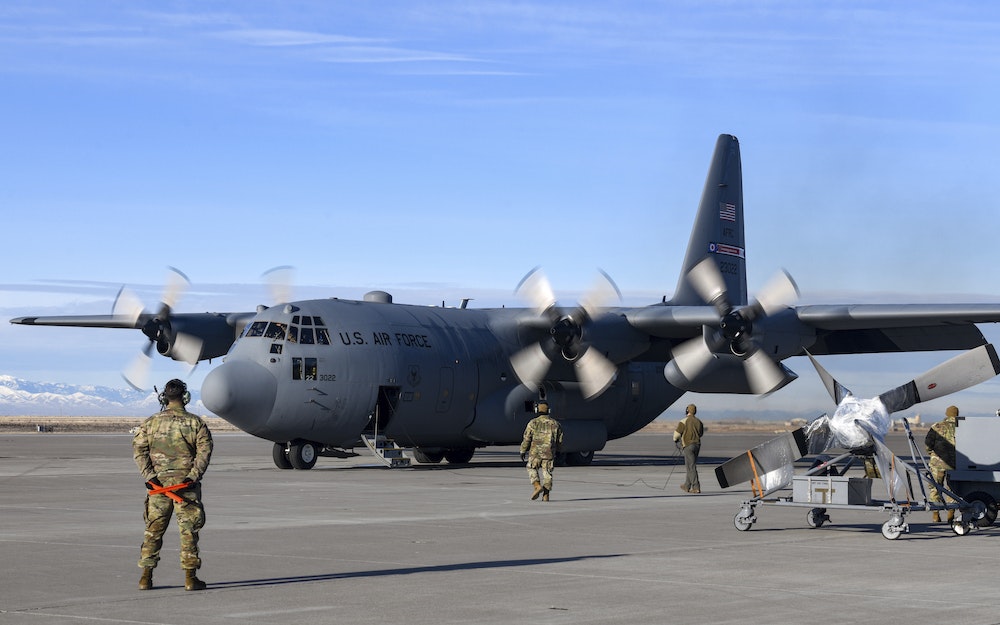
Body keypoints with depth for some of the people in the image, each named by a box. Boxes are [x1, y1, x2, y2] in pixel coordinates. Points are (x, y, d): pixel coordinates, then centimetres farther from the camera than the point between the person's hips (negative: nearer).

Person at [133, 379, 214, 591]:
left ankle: (146, 577, 9)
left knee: (153, 531, 10)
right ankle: (190, 578, 2)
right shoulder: (196, 423, 1)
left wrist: (150, 477, -8)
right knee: (189, 530, 3)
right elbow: (204, 451, -10)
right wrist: (193, 476, -14)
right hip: (186, 485, -2)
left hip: (158, 484, 2)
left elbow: (139, 450, -3)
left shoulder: (150, 423, 5)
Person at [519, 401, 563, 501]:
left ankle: (537, 486, -5)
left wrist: (523, 451, 6)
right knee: (547, 473, 7)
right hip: (549, 453, 3)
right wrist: (557, 451, 27)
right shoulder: (555, 423, 5)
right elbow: (560, 440, 12)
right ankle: (546, 495, 4)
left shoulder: (533, 423, -6)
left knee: (532, 469, 15)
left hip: (535, 452, -3)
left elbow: (526, 439, -5)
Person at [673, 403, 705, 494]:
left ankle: (696, 487, -12)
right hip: (697, 445, 7)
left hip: (688, 446, -7)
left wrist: (675, 439, 12)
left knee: (691, 467, -6)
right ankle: (687, 486, 27)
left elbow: (677, 434, -11)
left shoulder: (684, 421, -12)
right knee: (689, 466, 18)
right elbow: (701, 434, 20)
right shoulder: (699, 422, 8)